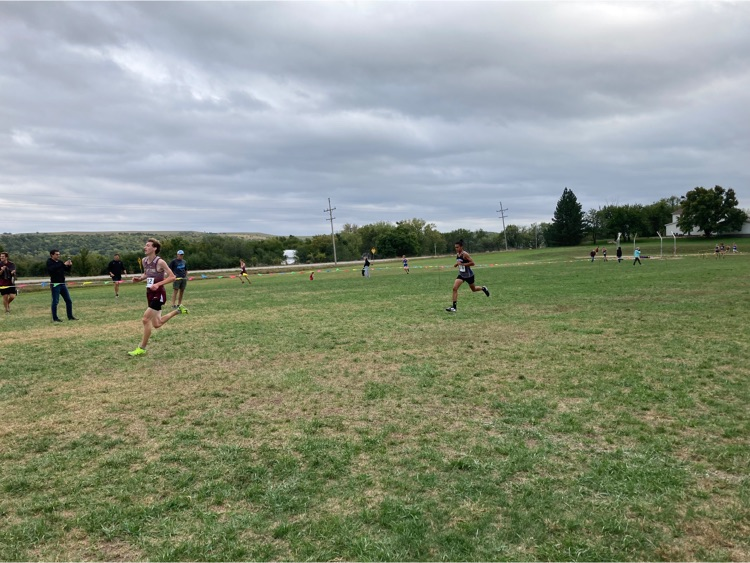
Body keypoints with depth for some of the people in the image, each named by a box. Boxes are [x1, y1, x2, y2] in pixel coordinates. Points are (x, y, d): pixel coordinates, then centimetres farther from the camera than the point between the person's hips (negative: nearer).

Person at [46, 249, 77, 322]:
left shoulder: (60, 262, 14)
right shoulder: (49, 262, -3)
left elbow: (68, 270, 17)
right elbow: (52, 269, -24)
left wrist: (69, 265, -3)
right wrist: (63, 264, -25)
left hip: (62, 284, 7)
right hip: (55, 284, -6)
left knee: (69, 300, 6)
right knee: (55, 301, -4)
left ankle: (70, 316, 13)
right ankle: (55, 318, 3)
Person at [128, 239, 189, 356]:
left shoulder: (160, 262, -16)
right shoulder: (144, 261, 6)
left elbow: (172, 277, -15)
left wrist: (158, 284, -25)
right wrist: (139, 278, 2)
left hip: (158, 294, -8)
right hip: (150, 294, 9)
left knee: (145, 319, -13)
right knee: (157, 325, 14)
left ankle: (141, 349, -1)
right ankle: (178, 310, 34)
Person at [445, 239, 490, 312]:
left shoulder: (465, 254, -20)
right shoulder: (457, 254, 2)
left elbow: (472, 263, -24)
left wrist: (462, 264, -29)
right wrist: (456, 264, -1)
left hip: (469, 275, -6)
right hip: (461, 275, 6)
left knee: (473, 289, 15)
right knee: (454, 288, -14)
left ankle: (483, 288, 49)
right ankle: (454, 307, -14)